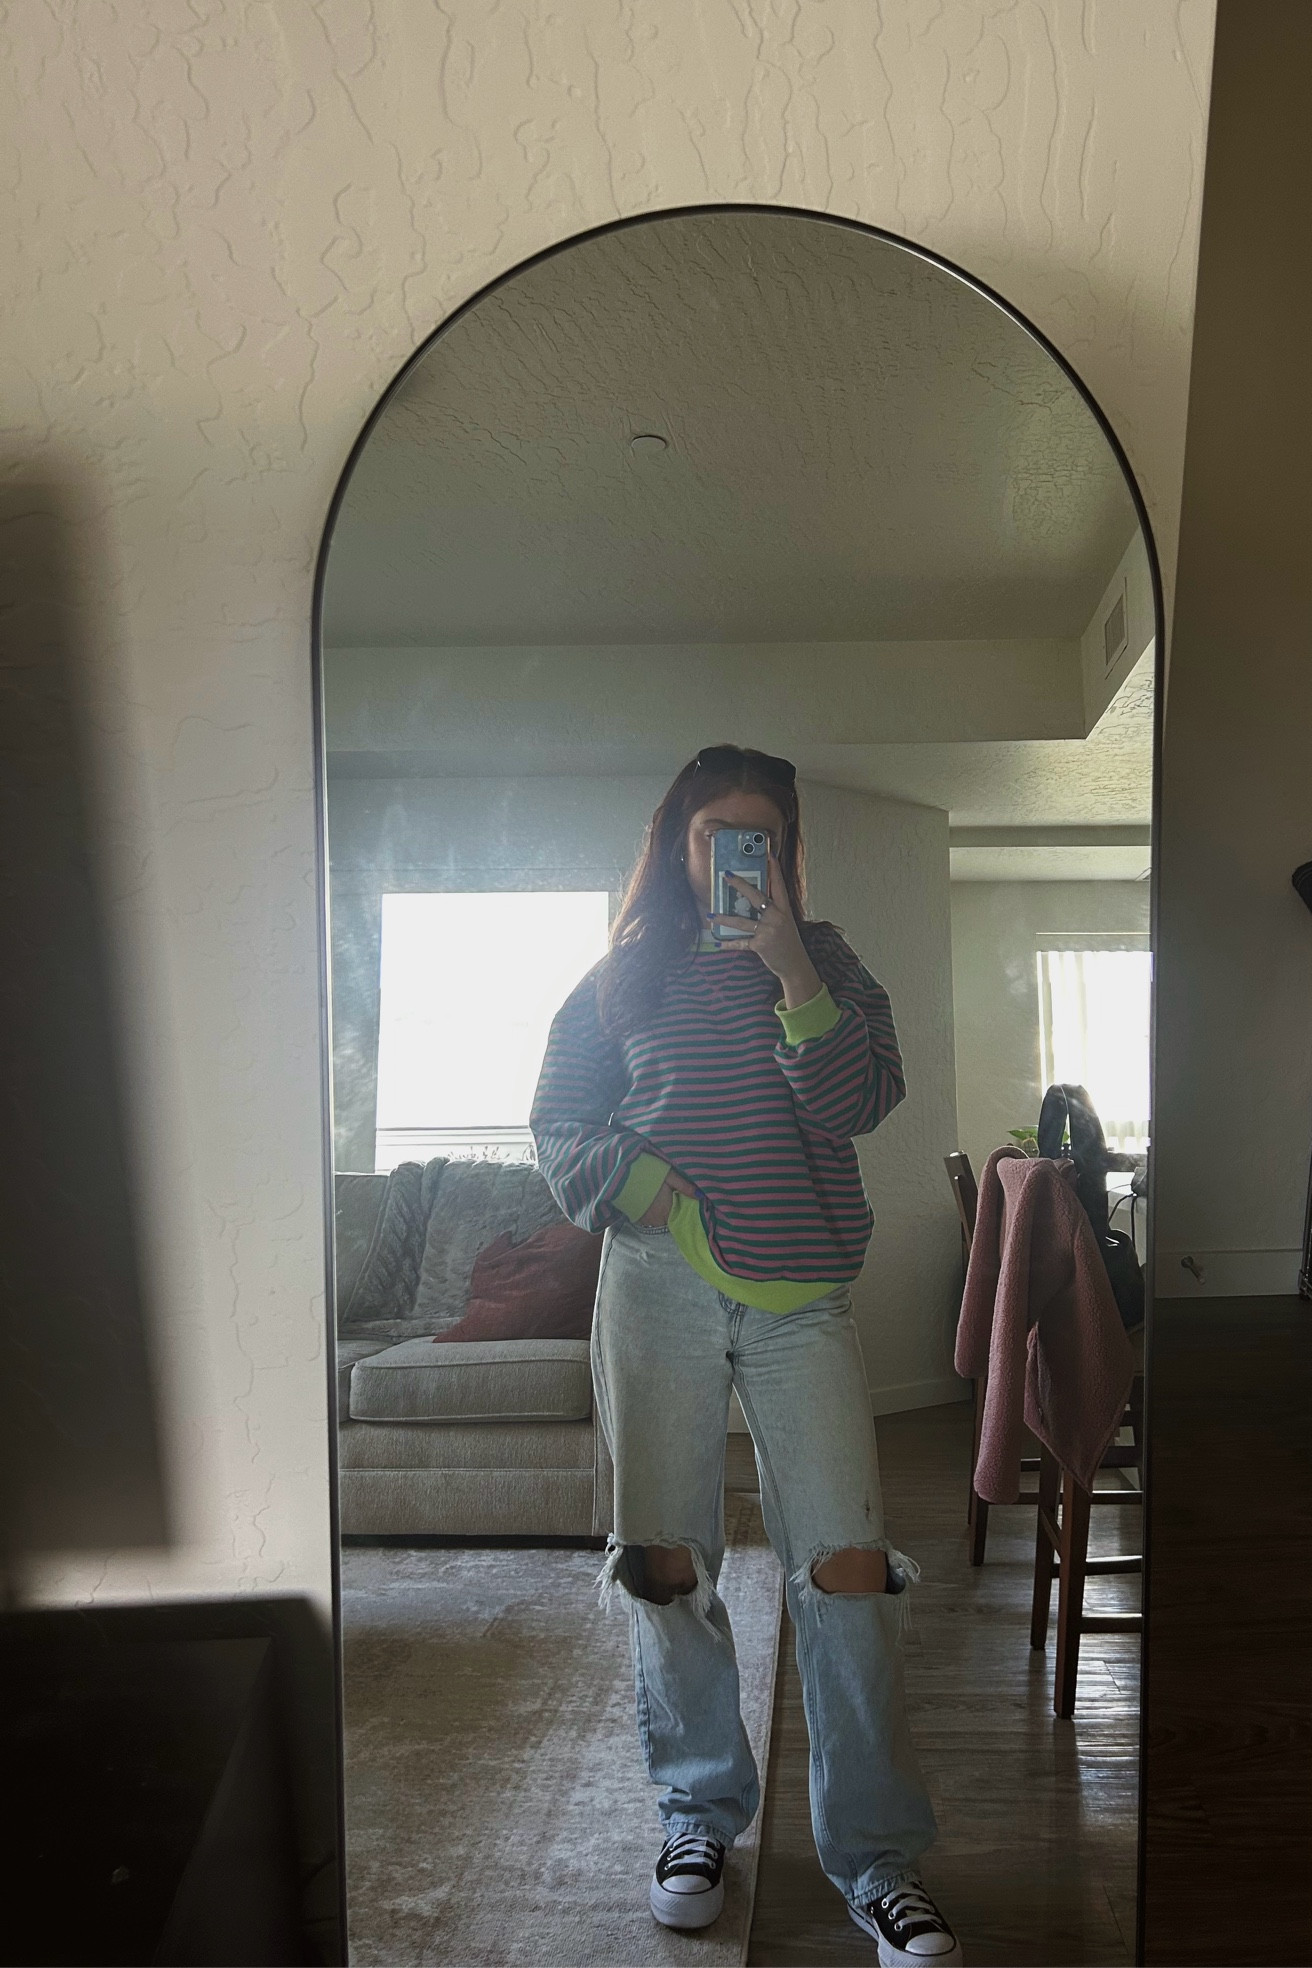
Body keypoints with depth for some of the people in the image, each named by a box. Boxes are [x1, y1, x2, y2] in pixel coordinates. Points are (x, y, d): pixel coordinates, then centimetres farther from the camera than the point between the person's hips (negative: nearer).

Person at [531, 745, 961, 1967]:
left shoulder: (824, 961, 12)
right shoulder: (626, 973, 13)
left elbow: (861, 1101, -2)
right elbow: (558, 1120, 12)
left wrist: (790, 968, -12)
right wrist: (646, 1188, -5)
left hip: (800, 1297, -1)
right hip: (658, 1284, 1)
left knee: (848, 1567, -7)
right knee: (664, 1566, 4)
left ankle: (875, 1856, 6)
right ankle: (700, 1811, 24)